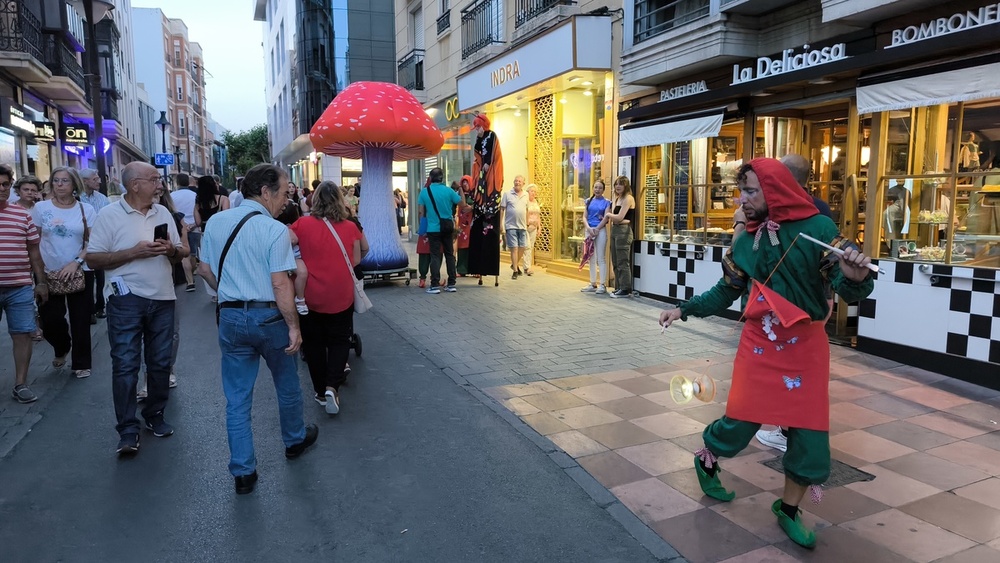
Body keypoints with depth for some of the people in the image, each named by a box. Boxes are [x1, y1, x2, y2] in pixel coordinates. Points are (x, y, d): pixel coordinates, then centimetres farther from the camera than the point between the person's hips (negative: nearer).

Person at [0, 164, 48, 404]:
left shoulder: (23, 215, 7)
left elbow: (34, 250, 10)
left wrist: (41, 282, 8)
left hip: (20, 288, 1)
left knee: (22, 334, 3)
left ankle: (20, 384, 12)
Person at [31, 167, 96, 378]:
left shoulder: (86, 210, 0)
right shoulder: (41, 208, 0)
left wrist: (76, 263, -14)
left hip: (80, 273, -1)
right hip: (49, 275, 1)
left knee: (80, 320, 3)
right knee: (50, 320, 0)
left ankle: (81, 364, 16)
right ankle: (61, 348, 31)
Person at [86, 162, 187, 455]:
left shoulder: (163, 213, 10)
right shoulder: (110, 215, -4)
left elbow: (181, 253, 14)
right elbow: (93, 258, -7)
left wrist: (172, 250, -9)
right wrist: (134, 252, -17)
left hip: (163, 299, 5)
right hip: (127, 301, -4)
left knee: (160, 362, 11)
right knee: (125, 365, -3)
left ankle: (155, 415, 26)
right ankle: (128, 430, 4)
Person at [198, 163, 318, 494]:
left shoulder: (215, 223, 3)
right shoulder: (274, 230, -16)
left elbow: (205, 270, 11)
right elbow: (280, 284, -20)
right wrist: (293, 327, -14)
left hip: (230, 318, 4)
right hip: (268, 317, -4)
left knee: (237, 398, 10)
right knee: (287, 386, 20)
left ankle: (243, 473, 16)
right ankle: (295, 440, 41)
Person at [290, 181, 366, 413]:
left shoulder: (302, 224, -8)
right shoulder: (350, 226, -4)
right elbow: (356, 260, 0)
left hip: (310, 296, 0)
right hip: (341, 295, 1)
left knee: (313, 343, 16)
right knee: (339, 341, 15)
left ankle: (321, 391, 22)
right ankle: (332, 386, -3)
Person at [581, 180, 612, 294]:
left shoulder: (606, 202, 1)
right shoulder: (588, 201, 11)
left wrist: (596, 229, -14)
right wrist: (589, 228, -11)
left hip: (600, 230, -4)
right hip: (589, 230, 4)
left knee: (601, 258, -4)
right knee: (591, 258, 9)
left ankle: (603, 285, -2)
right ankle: (593, 284, 15)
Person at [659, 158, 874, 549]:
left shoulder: (817, 228, -9)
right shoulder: (745, 241, 2)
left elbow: (849, 291, -13)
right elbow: (725, 293, 11)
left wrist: (856, 278, -35)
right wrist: (684, 310, 6)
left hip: (807, 345, -1)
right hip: (759, 344, 1)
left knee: (810, 432, 4)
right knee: (741, 418, -3)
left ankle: (788, 510, 26)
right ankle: (706, 460, 30)